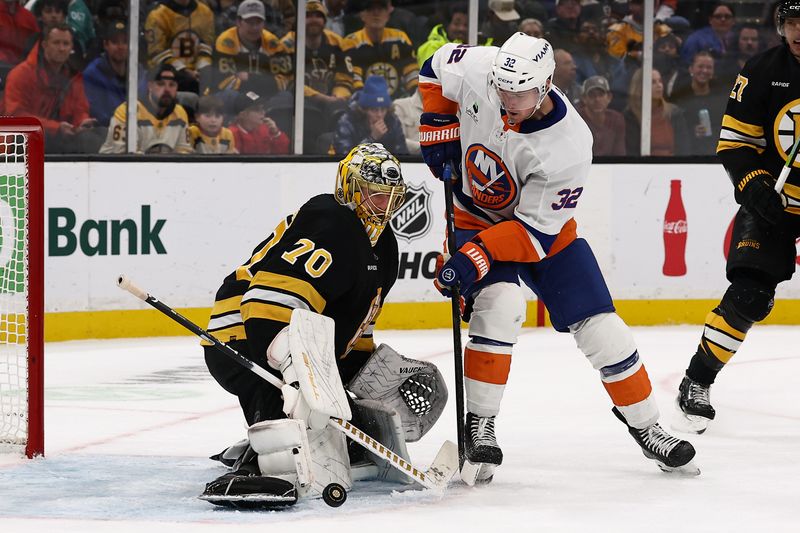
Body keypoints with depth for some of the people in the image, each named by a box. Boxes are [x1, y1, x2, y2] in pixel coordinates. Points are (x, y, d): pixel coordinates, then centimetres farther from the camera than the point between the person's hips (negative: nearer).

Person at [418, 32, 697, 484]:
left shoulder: (569, 146, -32)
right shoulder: (475, 71, -26)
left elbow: (536, 231, -28)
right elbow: (437, 66, 0)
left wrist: (476, 257, -38)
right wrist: (438, 129, -9)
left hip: (542, 227, 0)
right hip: (475, 218, 0)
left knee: (600, 326, -4)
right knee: (499, 305, -27)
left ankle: (646, 425, 14)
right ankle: (479, 426, -17)